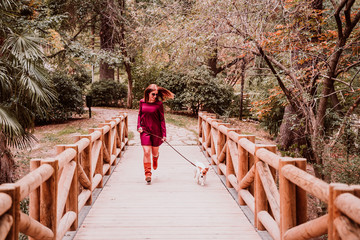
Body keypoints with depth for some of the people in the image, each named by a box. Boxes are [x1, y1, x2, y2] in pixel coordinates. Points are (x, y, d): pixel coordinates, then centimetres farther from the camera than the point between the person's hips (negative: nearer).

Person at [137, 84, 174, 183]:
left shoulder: (159, 104, -7)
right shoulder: (142, 102, 1)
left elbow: (162, 119, -6)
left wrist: (164, 134, -9)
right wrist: (139, 126, 0)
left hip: (156, 131, -1)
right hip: (145, 130, 1)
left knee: (155, 152, 14)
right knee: (146, 152, -8)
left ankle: (155, 158, 52)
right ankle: (147, 173, 0)